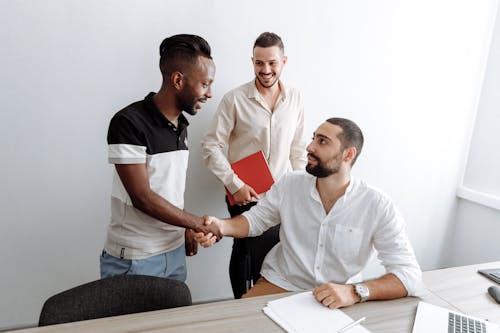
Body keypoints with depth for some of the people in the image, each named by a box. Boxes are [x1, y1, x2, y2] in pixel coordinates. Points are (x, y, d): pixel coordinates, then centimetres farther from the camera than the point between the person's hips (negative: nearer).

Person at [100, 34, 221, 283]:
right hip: (133, 259, -7)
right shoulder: (129, 123, -19)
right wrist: (198, 222, -13)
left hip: (175, 251, 7)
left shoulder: (181, 125, 6)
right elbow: (142, 197, -20)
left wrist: (187, 229, 11)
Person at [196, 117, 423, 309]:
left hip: (338, 301, 0)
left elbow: (410, 275, -17)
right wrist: (223, 226, -14)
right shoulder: (289, 184, -5)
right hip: (278, 285, 1)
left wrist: (355, 292, -33)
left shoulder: (378, 206, -14)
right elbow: (255, 219, 8)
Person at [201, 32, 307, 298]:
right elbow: (211, 145, -8)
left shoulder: (295, 98, 5)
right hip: (245, 197, -3)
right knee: (248, 256, 6)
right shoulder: (235, 99, -8)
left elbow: (298, 147, 12)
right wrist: (235, 185, -14)